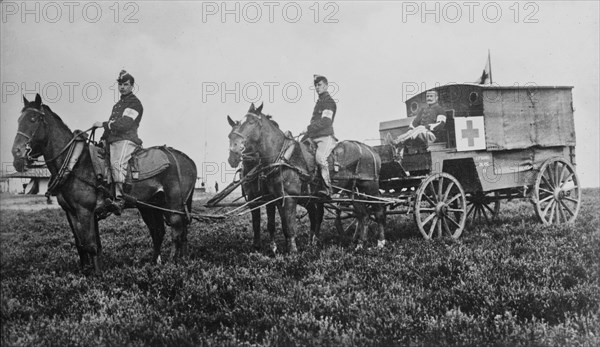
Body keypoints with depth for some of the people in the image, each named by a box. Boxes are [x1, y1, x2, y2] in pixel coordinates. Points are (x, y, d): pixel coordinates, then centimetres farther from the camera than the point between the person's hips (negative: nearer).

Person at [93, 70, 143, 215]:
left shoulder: (134, 103, -1)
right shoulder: (118, 104, 29)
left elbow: (124, 124, -14)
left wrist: (104, 124, -15)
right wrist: (102, 139, 21)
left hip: (126, 140, -10)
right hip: (112, 141, 11)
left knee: (117, 164, -32)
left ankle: (119, 200, -46)